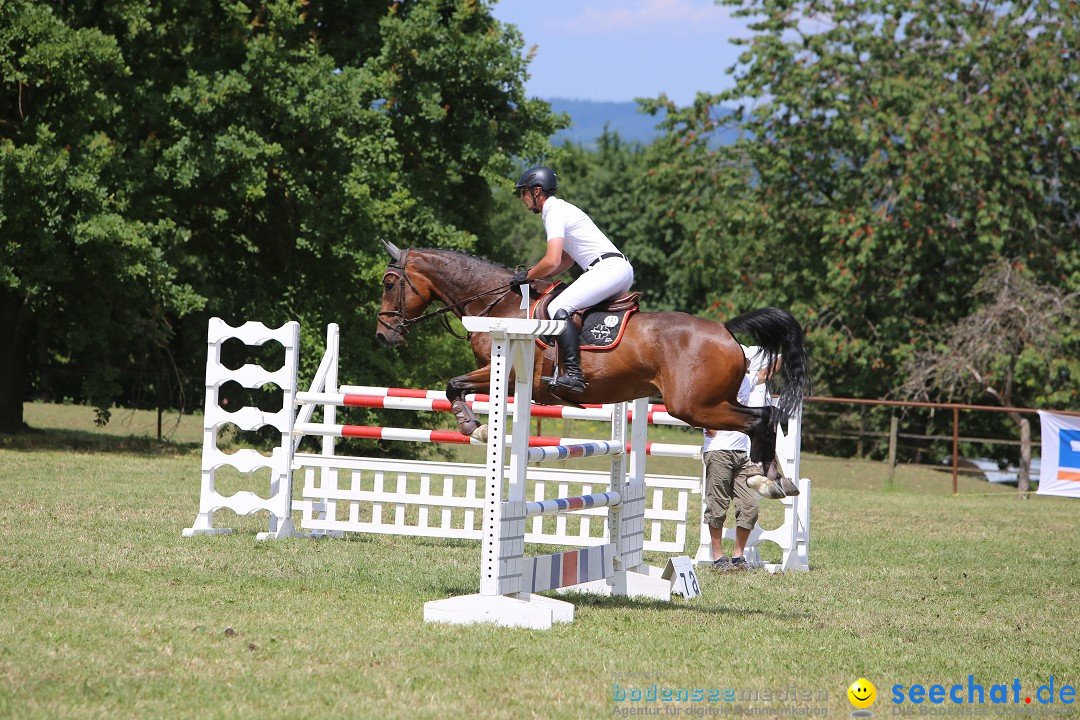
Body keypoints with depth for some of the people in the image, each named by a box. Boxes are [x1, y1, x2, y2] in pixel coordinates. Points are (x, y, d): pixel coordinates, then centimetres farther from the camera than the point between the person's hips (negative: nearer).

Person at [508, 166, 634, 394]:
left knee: (558, 309, -20)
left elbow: (552, 262, -18)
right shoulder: (561, 209, 24)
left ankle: (573, 374, -31)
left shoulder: (555, 213, -8)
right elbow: (566, 261, 30)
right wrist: (534, 274, 19)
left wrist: (527, 276, -2)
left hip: (608, 268, -11)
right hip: (622, 270, 11)